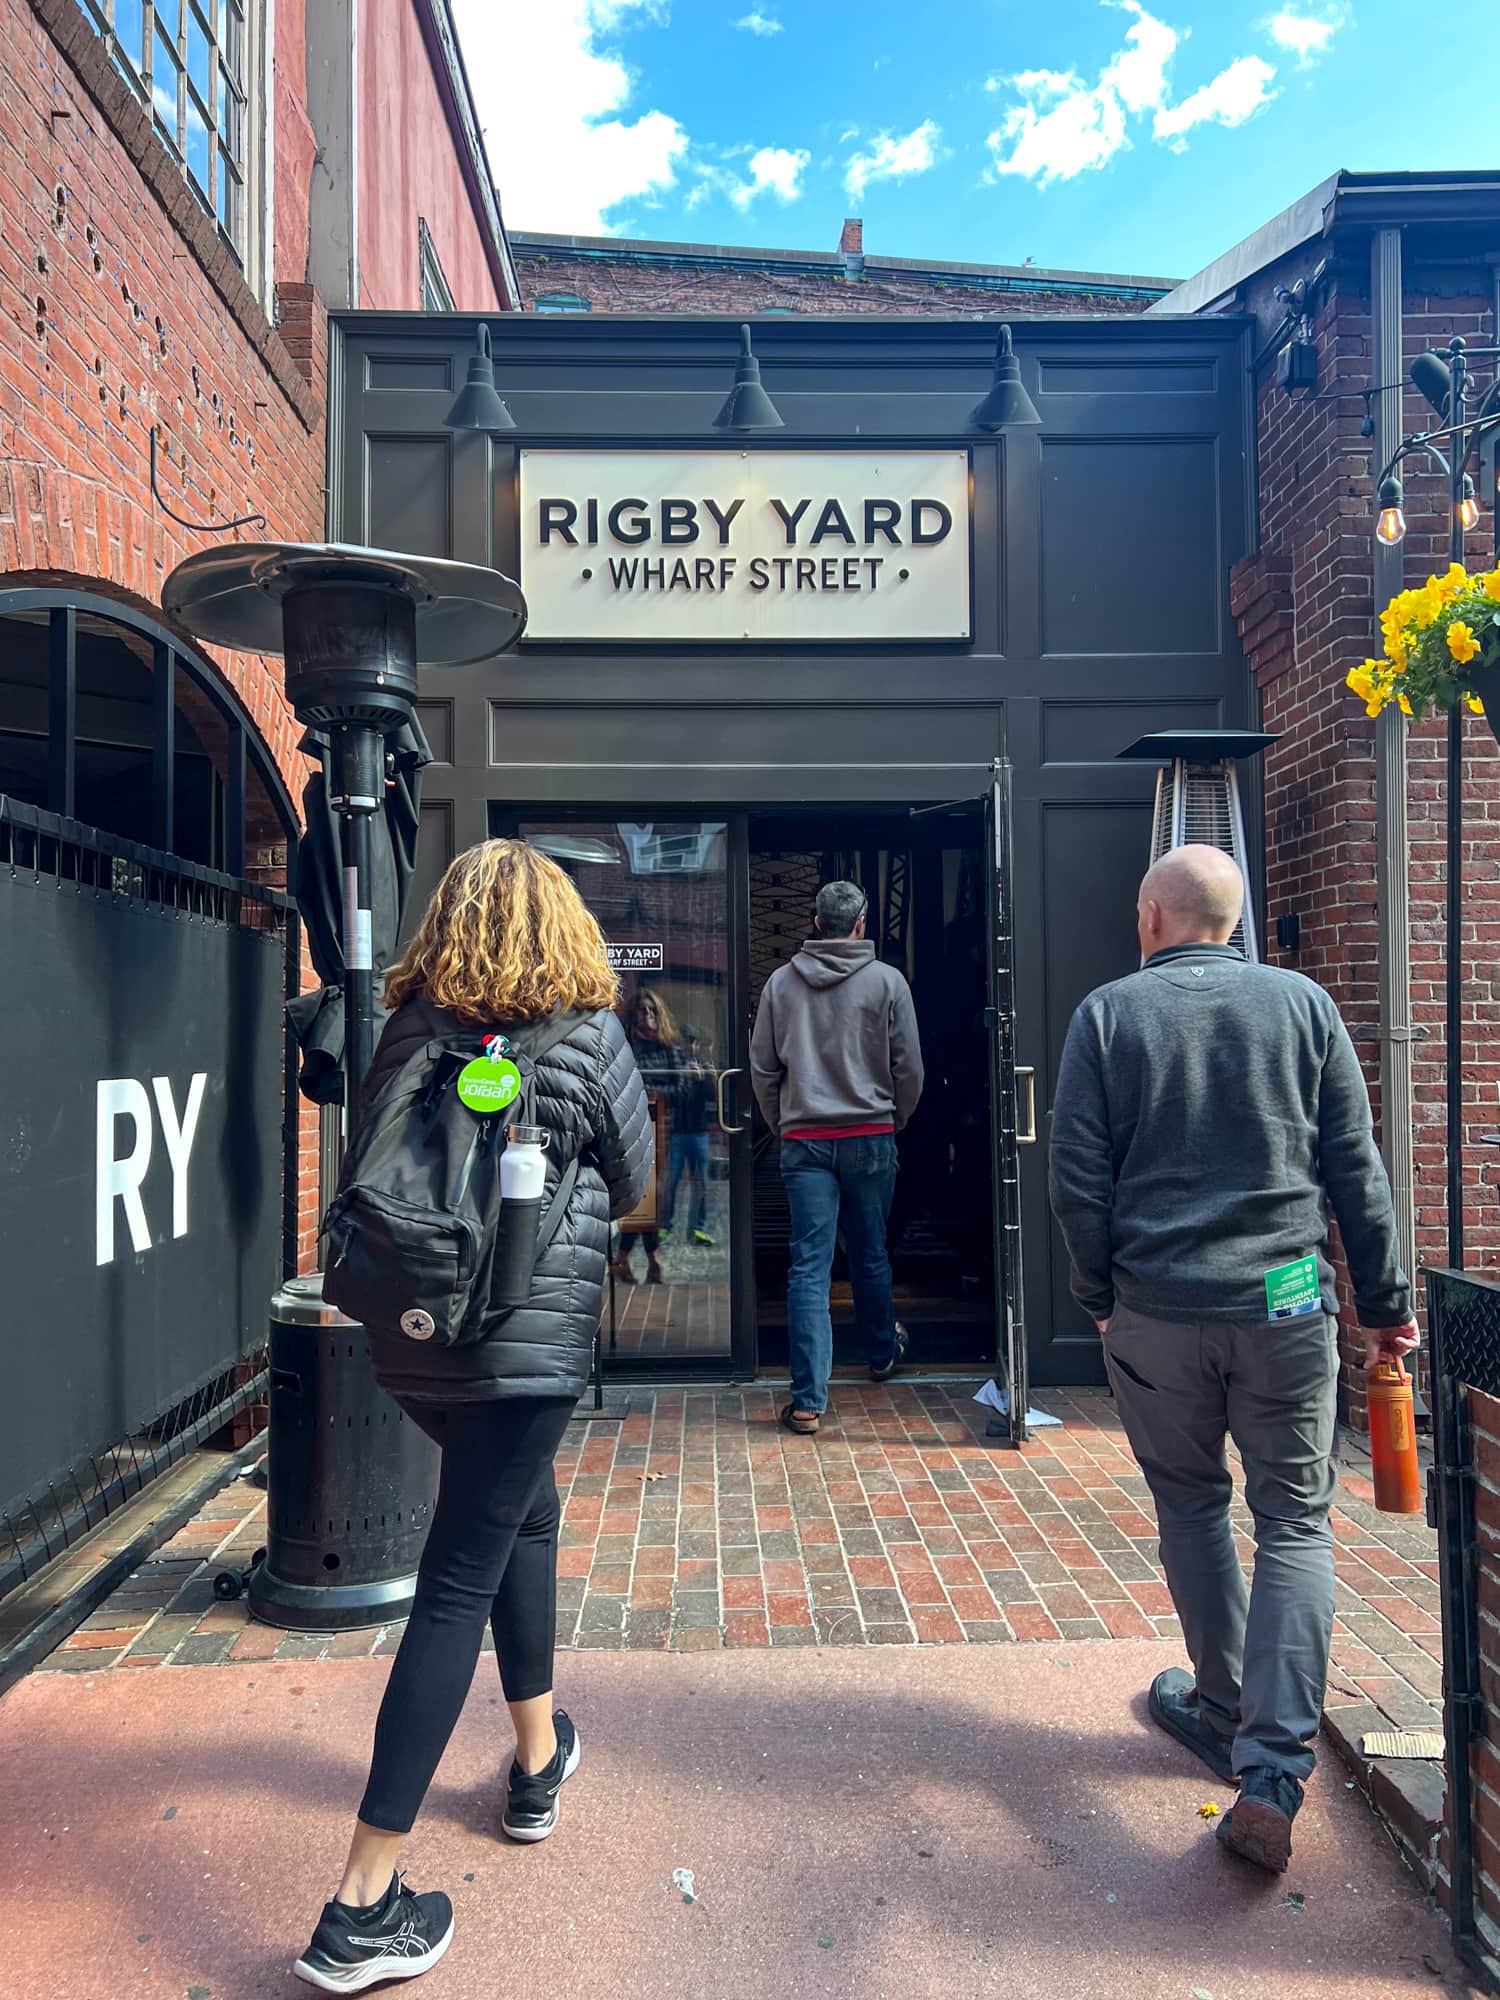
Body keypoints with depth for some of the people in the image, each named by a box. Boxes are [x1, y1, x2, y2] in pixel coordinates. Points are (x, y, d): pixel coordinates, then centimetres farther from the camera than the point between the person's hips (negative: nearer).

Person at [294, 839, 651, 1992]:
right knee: (458, 1586, 1)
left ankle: (541, 1762, 39)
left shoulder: (406, 1032, 2)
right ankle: (365, 1907, 6)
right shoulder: (587, 1035, -8)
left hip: (411, 1340, 6)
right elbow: (632, 1187, 2)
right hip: (528, 1342, -5)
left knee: (527, 1513, 26)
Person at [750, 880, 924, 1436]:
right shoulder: (887, 981, -4)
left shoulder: (781, 982, 2)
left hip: (803, 1140, 0)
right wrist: (896, 1120, 16)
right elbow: (909, 1067, 0)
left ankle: (809, 1400, -3)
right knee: (871, 1253, 18)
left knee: (809, 1265, -1)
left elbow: (762, 1068, 6)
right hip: (870, 1136, 0)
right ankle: (882, 1353, 40)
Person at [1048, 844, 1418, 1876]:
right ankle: (1273, 1769, 0)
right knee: (1296, 1521, 9)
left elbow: (1080, 1179, -3)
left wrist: (1100, 1292, 11)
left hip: (1157, 1310, 0)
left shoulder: (1108, 1013, -2)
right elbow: (1356, 1168, 2)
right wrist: (1386, 1301, 10)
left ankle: (1226, 1711, 31)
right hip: (1287, 1304, 1)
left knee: (1192, 1507, 19)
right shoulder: (1302, 1001, 1)